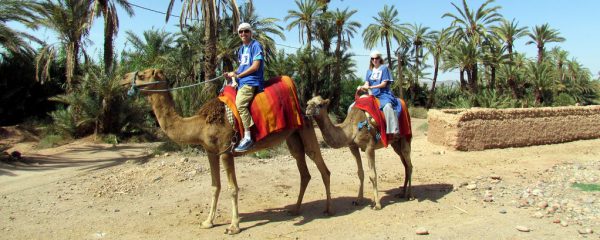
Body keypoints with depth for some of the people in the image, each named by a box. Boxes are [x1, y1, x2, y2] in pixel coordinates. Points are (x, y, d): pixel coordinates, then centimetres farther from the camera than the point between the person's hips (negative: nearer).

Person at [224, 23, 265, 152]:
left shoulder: (255, 46, -5)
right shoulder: (241, 49, 21)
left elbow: (255, 66, -13)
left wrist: (238, 75, -8)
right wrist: (232, 74, 8)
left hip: (251, 81, -10)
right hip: (242, 82, 10)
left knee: (240, 103, -29)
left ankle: (247, 137, -29)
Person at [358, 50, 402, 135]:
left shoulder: (384, 68, 0)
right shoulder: (369, 70, 15)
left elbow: (384, 84, -8)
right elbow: (366, 84, 10)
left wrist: (371, 87, -19)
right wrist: (362, 87, -13)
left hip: (383, 94, -6)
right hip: (372, 95, 6)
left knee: (387, 106, -39)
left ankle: (394, 131, -43)